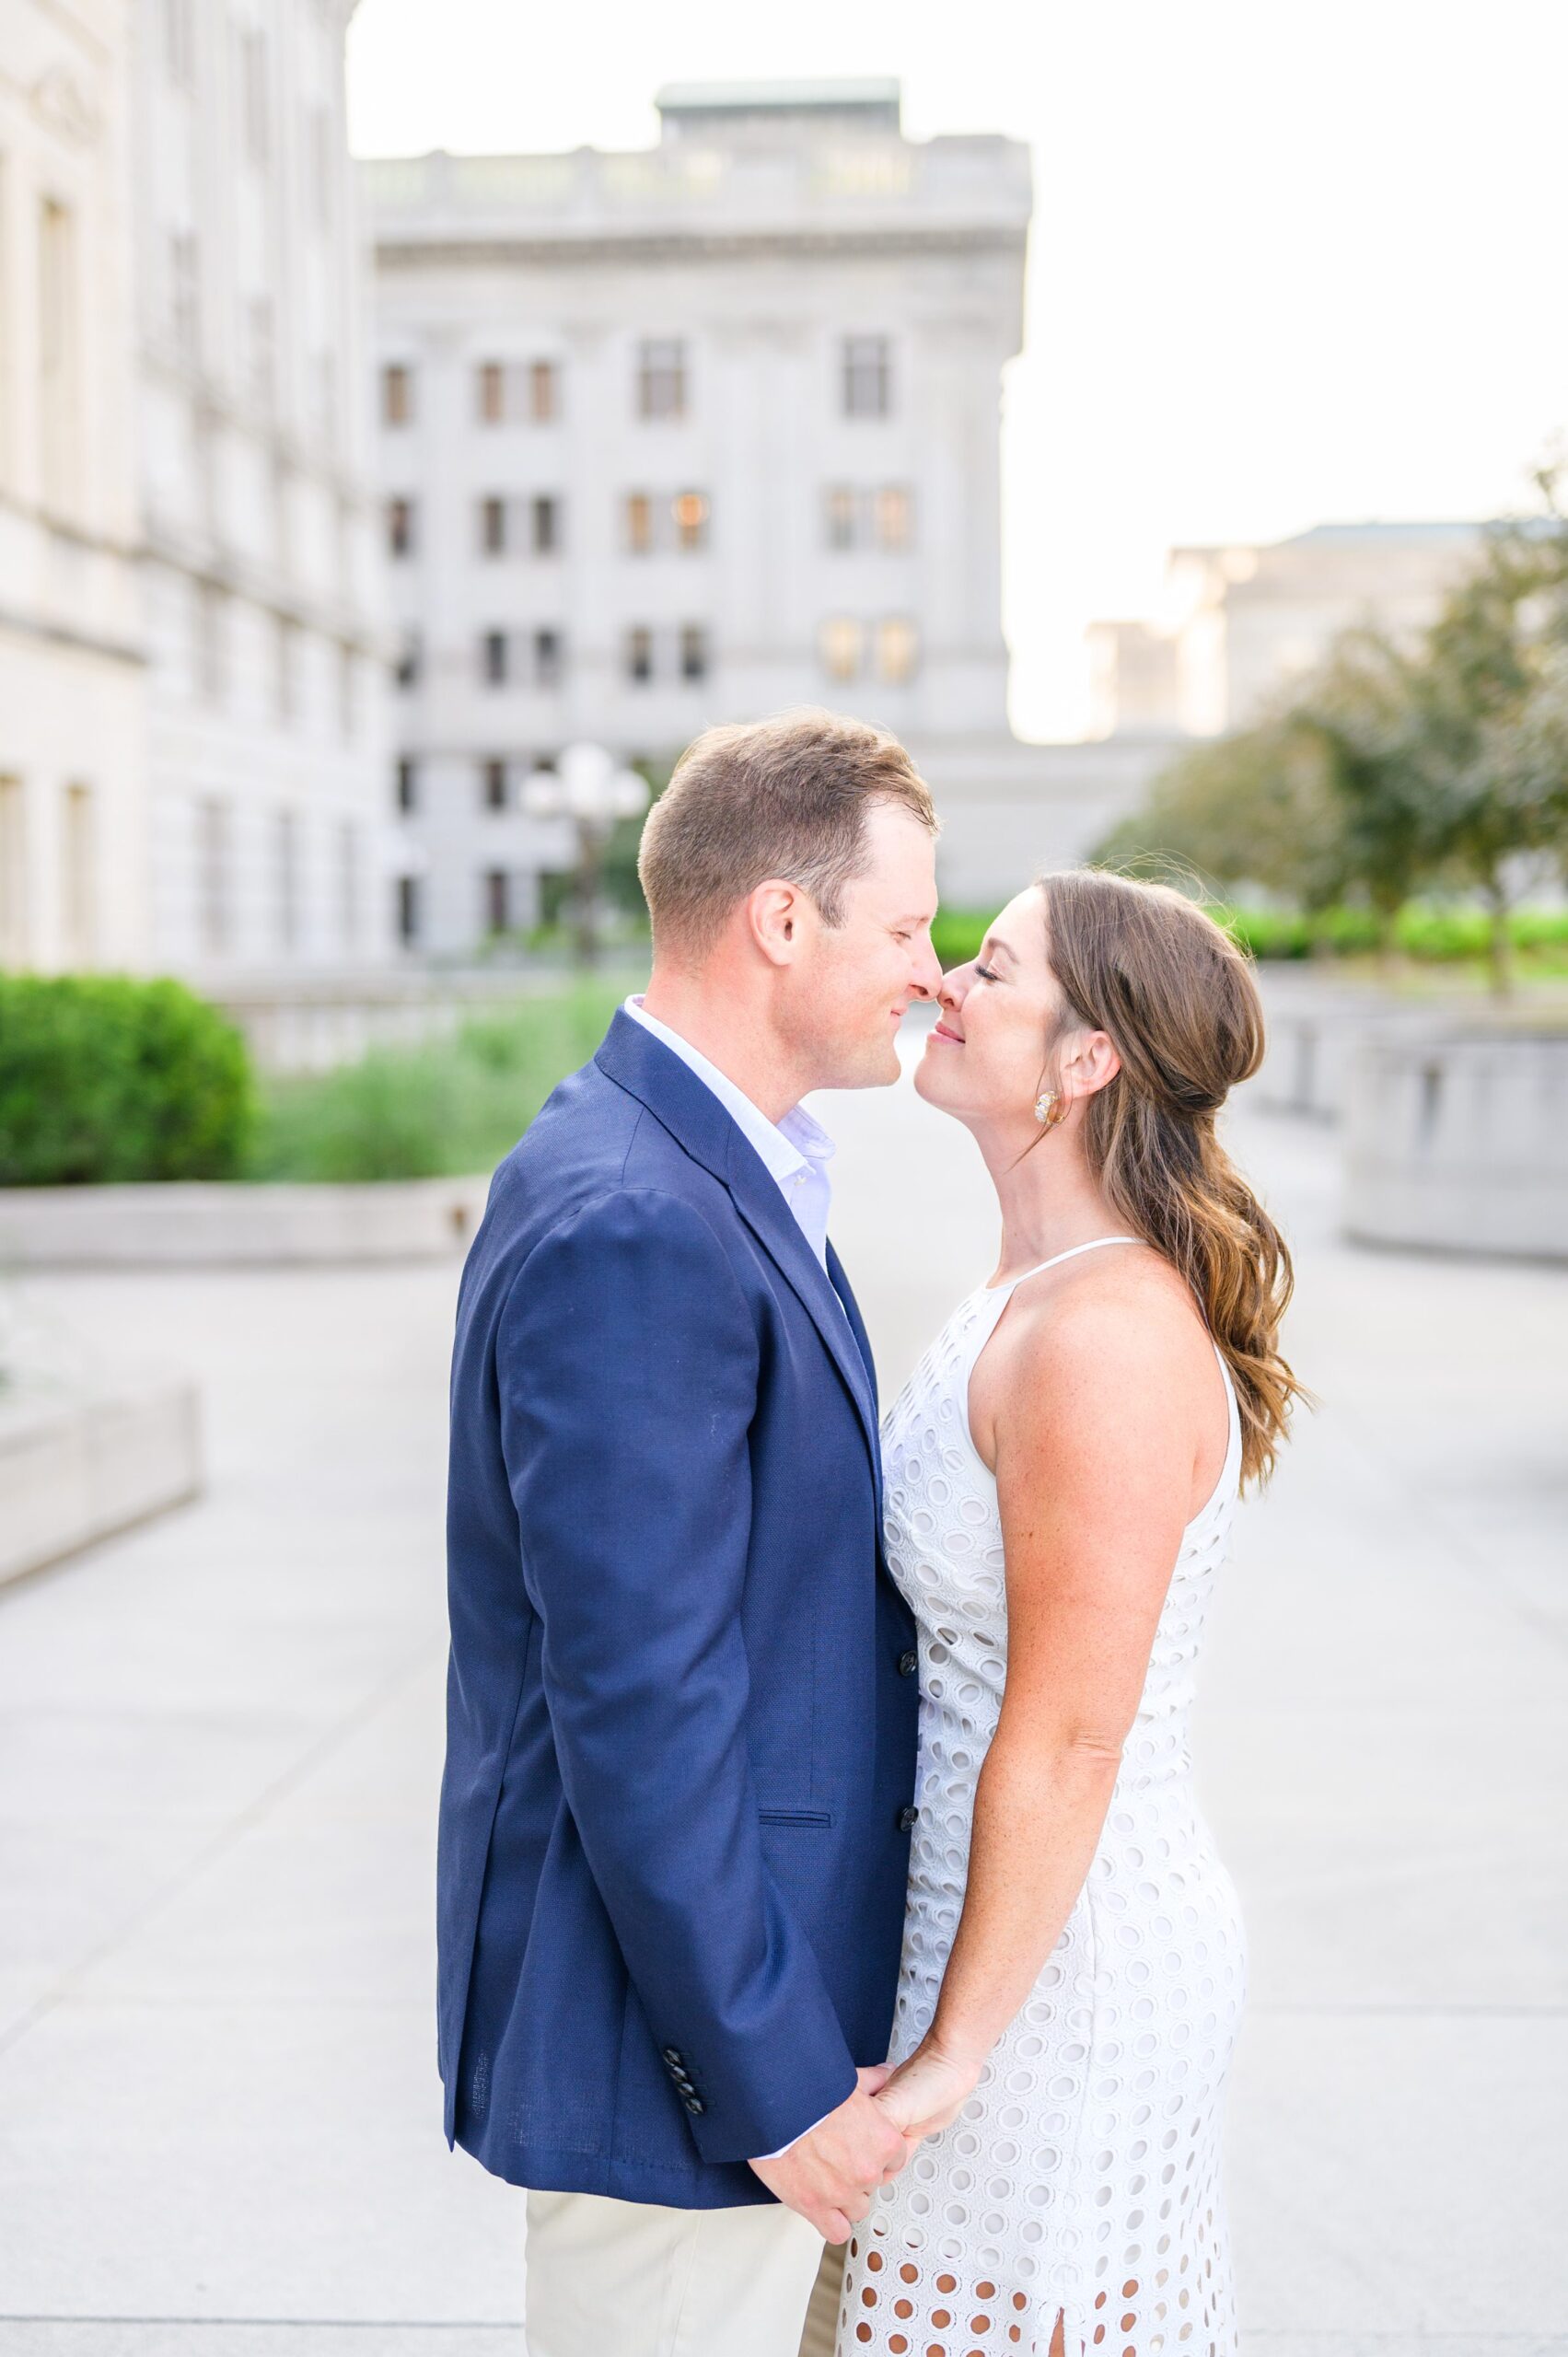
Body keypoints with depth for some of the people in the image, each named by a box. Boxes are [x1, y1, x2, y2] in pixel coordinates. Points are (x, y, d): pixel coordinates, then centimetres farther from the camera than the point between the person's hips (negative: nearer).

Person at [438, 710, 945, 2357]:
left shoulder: (705, 1174, 8)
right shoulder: (632, 1231, -25)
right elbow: (638, 1711, -26)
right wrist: (783, 2084, -19)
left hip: (733, 1977, 10)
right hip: (670, 2038, -10)